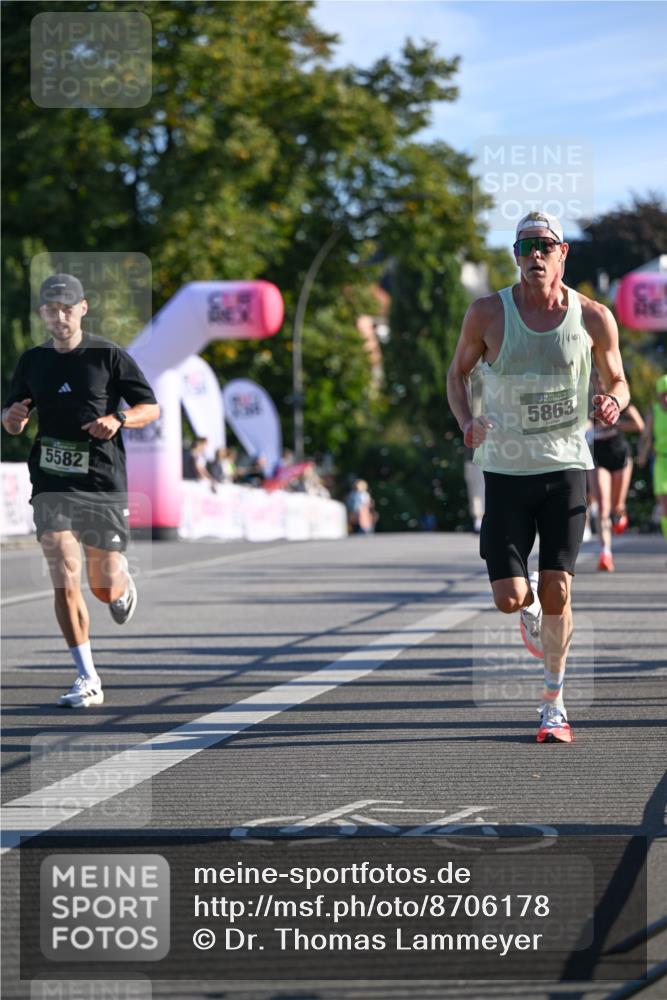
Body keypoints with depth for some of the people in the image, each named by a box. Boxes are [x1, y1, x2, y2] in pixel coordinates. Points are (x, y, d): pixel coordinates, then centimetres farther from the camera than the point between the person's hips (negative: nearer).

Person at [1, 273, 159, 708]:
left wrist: (118, 419, -18)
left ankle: (124, 583, 45)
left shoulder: (108, 355, -2)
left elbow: (152, 407, 1)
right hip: (52, 485, 2)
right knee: (65, 582, -11)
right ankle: (87, 678, -5)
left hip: (104, 482, -2)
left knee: (105, 589, 7)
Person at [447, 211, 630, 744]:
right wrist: (466, 422, -8)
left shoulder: (593, 318, -2)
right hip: (506, 470, 0)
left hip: (565, 466, 0)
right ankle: (530, 603, 33)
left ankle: (554, 702, 12)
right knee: (509, 597, -7)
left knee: (557, 591, -7)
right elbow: (458, 373, 11)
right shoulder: (488, 314, -3)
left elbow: (617, 381, 12)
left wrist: (613, 402, -13)